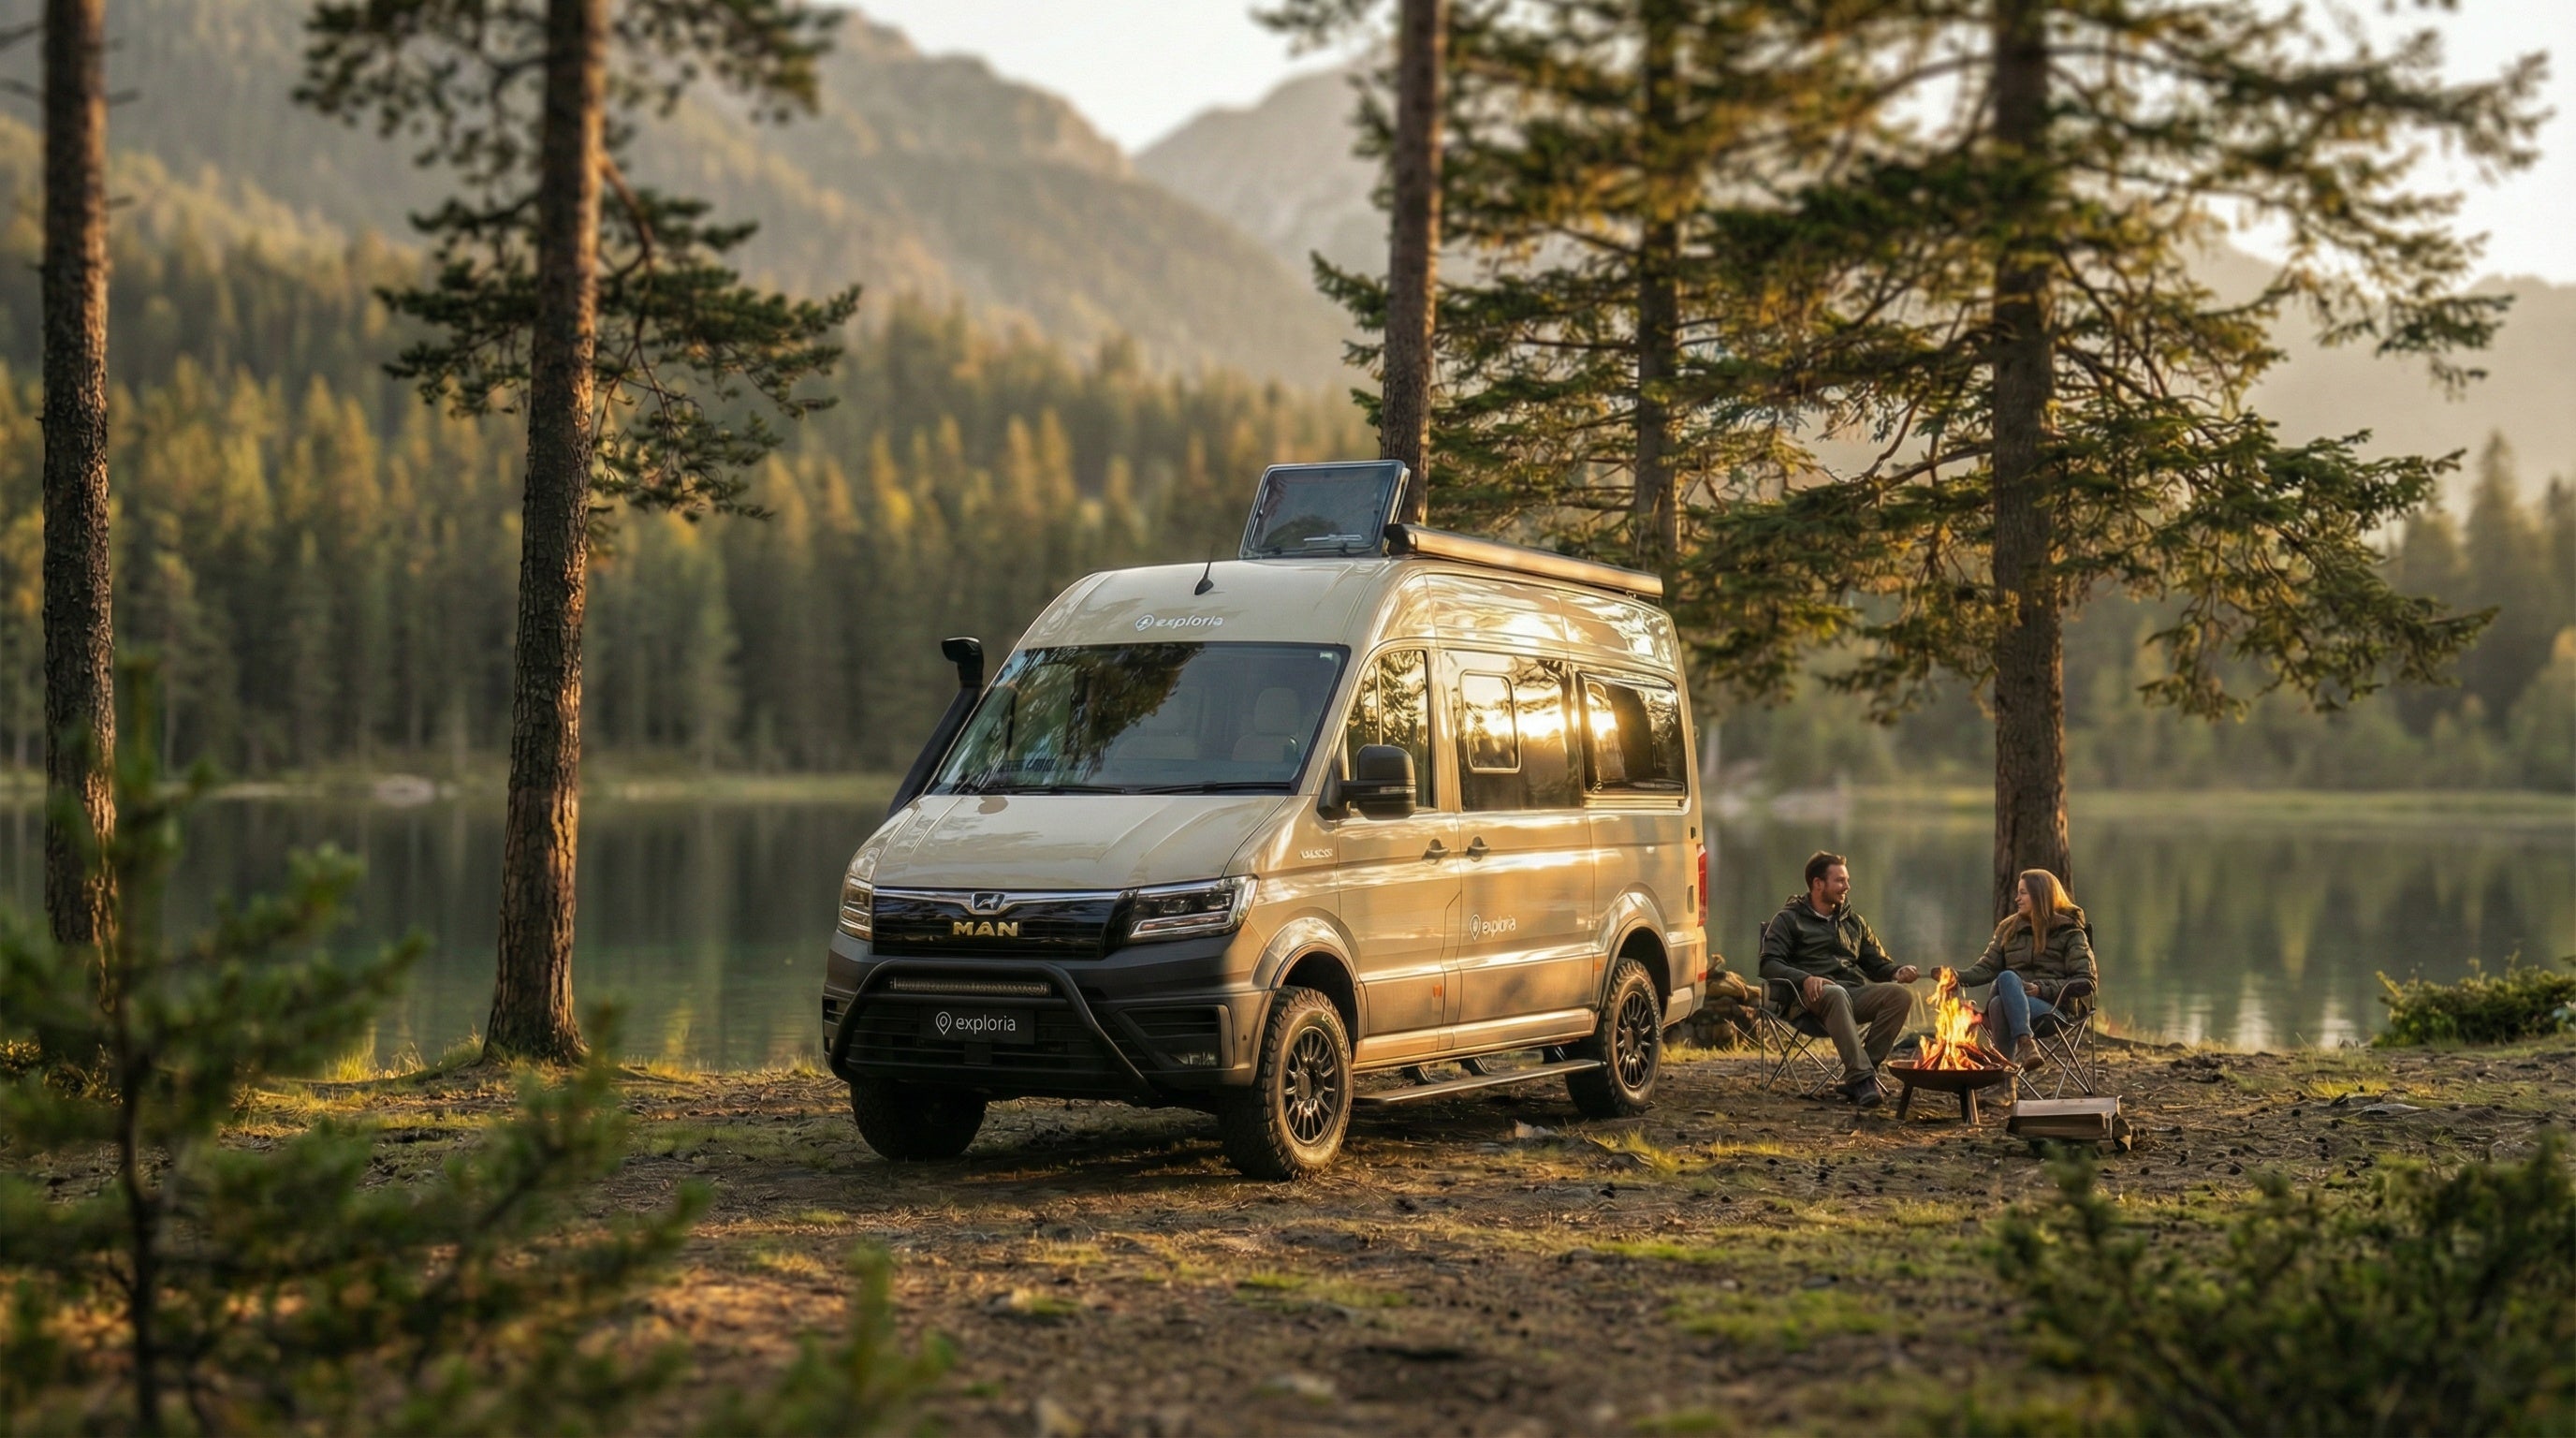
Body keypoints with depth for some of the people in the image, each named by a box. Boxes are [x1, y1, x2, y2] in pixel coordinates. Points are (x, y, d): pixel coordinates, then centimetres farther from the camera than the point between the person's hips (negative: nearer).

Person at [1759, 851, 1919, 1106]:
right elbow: (1769, 965, -2)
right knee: (1836, 994, -41)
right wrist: (1804, 979, -21)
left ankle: (1861, 1073, -30)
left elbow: (1878, 965, 27)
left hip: (1855, 992, 5)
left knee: (1900, 994, -26)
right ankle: (1862, 1076, -50)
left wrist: (1897, 971, 1)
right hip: (1815, 996, -5)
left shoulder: (1854, 923, 28)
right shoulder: (1788, 920, 11)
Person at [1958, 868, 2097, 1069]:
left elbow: (2088, 980, 1)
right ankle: (2025, 1042, -49)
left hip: (2055, 1009, -4)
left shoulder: (2069, 932, 6)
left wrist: (2043, 989, -12)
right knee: (2007, 977, -32)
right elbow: (1988, 967, 14)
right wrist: (1960, 978, -6)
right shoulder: (2009, 928, 19)